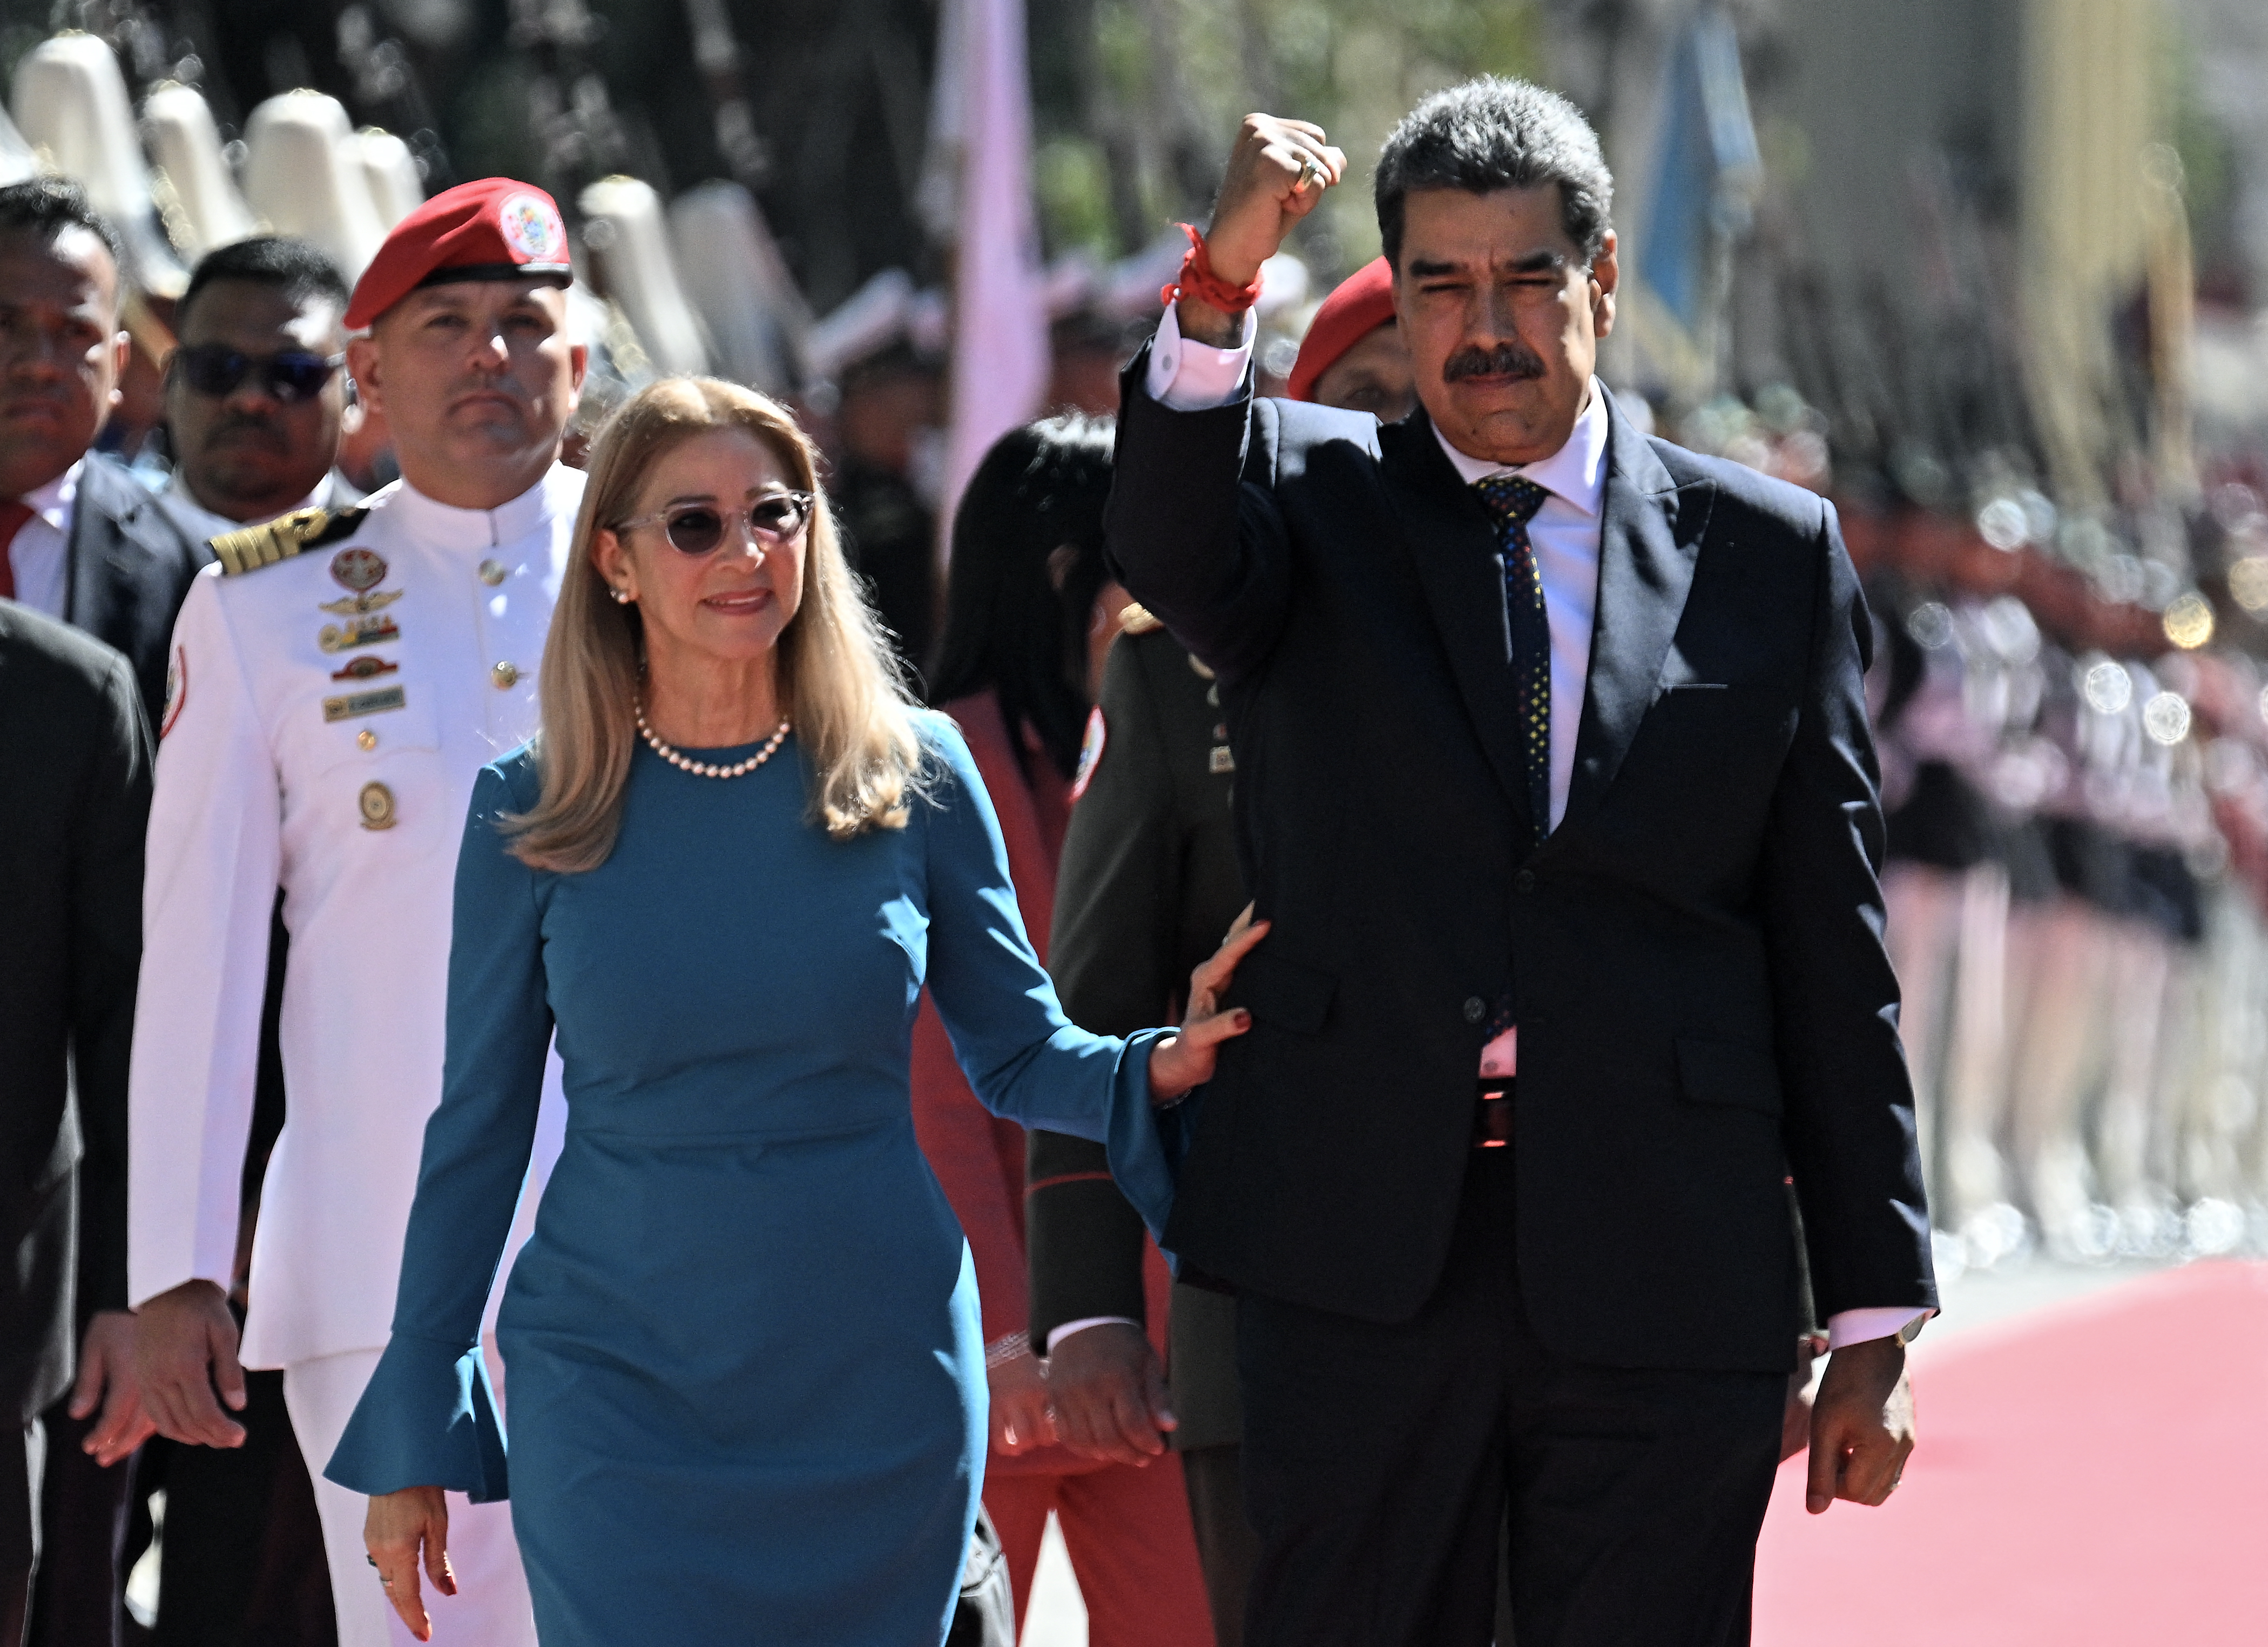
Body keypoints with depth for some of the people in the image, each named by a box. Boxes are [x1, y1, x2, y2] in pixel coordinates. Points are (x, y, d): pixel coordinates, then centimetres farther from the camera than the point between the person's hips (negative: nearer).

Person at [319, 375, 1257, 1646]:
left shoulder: (912, 775, 1)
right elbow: (478, 1127, 5)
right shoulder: (533, 816, 0)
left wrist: (1158, 1065, -14)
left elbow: (1018, 1052, 8)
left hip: (877, 1385, 1)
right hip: (622, 1386, -1)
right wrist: (414, 1437, 5)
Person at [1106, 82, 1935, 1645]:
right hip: (1362, 1264, 0)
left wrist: (1875, 1323, 5)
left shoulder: (1770, 551, 9)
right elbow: (1166, 544, -17)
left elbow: (1833, 948, 8)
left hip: (1659, 1280, 0)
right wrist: (1221, 287, -36)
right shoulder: (1310, 499, 9)